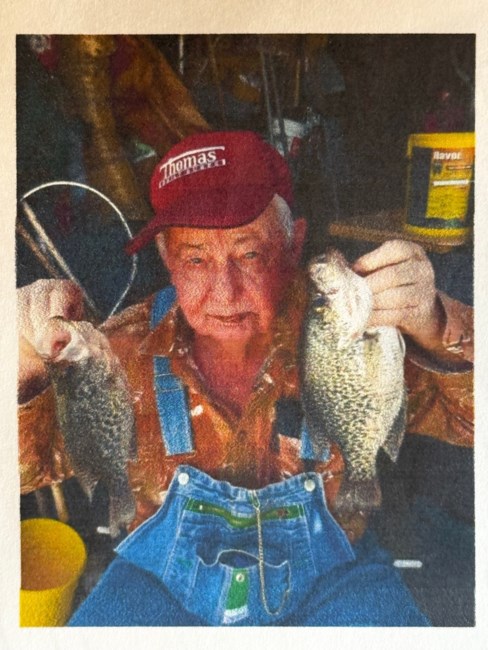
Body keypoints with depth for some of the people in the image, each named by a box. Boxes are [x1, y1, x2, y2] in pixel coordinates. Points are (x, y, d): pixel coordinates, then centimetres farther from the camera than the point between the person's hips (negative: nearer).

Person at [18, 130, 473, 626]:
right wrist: (24, 371, -35)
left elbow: (467, 415, -20)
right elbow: (29, 464, -13)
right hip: (168, 580, 0)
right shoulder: (131, 349, -17)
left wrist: (437, 329, -42)